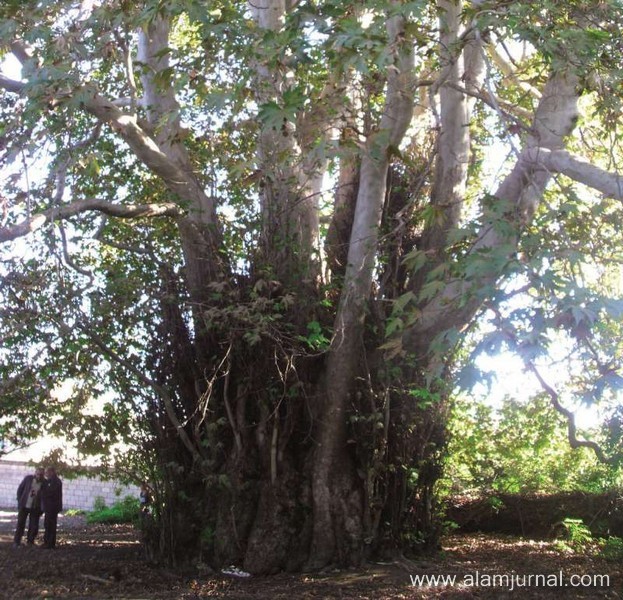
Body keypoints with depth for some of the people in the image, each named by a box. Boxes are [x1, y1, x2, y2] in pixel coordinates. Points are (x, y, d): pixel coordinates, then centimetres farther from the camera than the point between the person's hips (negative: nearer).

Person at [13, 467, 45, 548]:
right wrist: (19, 501, 3)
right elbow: (20, 489, 5)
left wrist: (41, 509, -4)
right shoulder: (28, 478, -5)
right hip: (24, 506, 0)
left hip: (35, 508, 0)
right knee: (20, 524, 4)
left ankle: (30, 542, 17)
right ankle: (16, 542, 13)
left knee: (34, 526, 2)